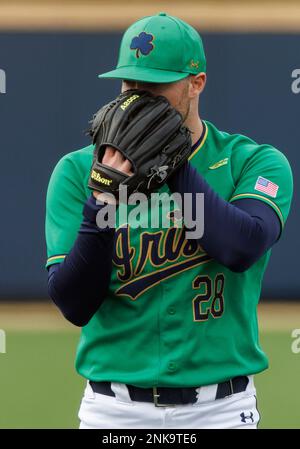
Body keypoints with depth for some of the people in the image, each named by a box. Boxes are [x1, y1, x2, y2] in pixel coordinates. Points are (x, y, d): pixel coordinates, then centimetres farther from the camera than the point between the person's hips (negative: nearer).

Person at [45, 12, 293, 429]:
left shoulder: (255, 163, 0)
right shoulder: (77, 170, 2)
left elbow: (242, 249, -20)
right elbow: (73, 304, -6)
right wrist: (101, 204, -19)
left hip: (221, 409, -1)